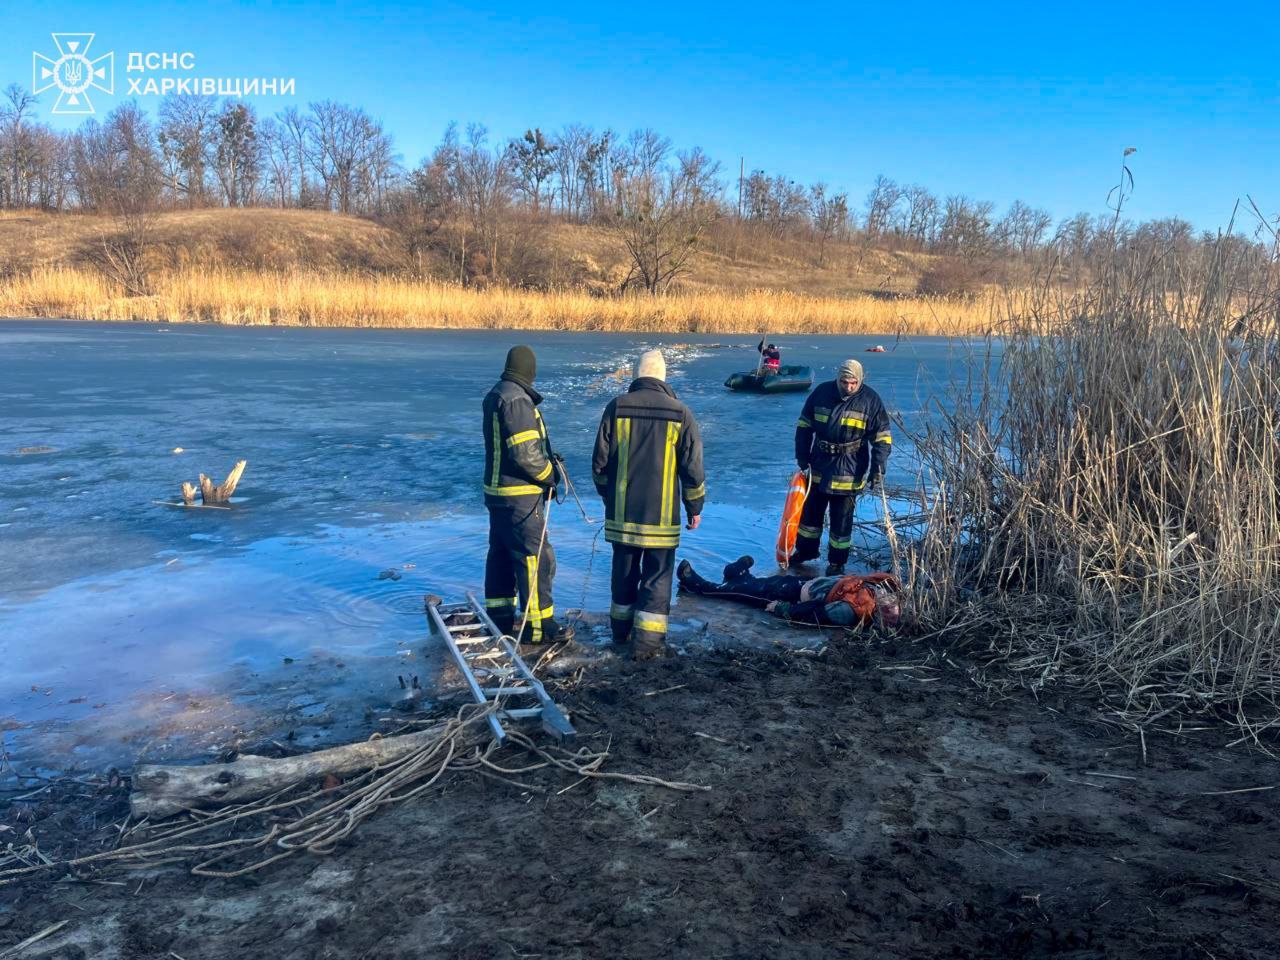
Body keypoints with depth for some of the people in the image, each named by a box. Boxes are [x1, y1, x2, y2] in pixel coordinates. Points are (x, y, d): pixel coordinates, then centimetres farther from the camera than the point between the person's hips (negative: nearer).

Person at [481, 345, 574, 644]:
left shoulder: (495, 396, 11)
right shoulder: (517, 400, -20)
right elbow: (525, 453, -25)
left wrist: (547, 457, 8)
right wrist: (548, 475, -9)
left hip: (497, 491, 10)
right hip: (519, 496, -10)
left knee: (501, 553, 17)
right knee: (536, 557, -3)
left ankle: (499, 616, 27)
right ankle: (538, 625, 3)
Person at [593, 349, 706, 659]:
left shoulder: (616, 408, -2)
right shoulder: (680, 414, -6)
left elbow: (600, 462, 3)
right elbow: (693, 468, -3)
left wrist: (607, 494, 20)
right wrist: (695, 507, 9)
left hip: (621, 512, 3)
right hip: (662, 515, -2)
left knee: (624, 572, 16)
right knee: (657, 576, 6)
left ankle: (622, 632, 29)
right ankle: (647, 640, 5)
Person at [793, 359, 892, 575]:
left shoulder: (870, 400, -9)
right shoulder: (821, 392, -4)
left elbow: (882, 438, -5)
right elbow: (804, 425, 6)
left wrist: (878, 468, -12)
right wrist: (802, 456, 1)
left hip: (849, 472, -3)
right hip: (818, 466, 3)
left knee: (841, 519, 5)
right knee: (809, 511, 16)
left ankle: (837, 561, 20)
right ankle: (805, 550, 34)